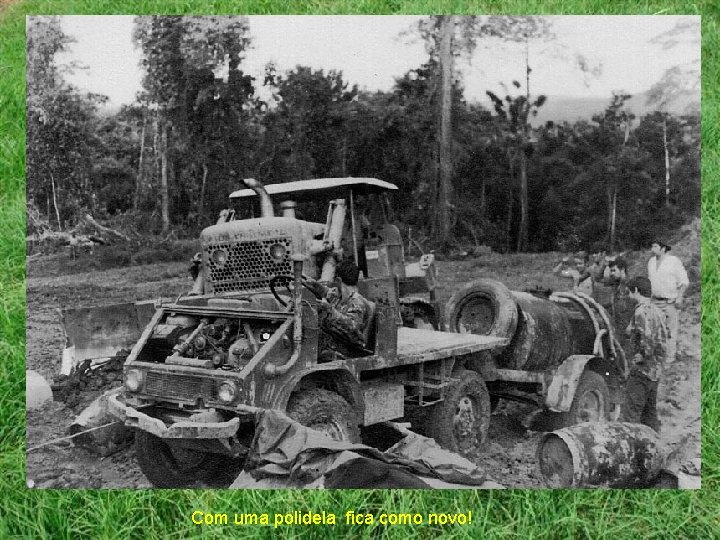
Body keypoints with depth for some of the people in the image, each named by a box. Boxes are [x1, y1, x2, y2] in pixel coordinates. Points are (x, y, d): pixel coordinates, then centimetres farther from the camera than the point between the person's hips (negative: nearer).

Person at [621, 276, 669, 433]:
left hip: (642, 370, -9)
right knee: (649, 413, 16)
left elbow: (648, 338, -29)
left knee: (630, 414, -6)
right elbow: (664, 336, 19)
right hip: (657, 369, 9)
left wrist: (642, 356, -16)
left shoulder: (642, 311, -17)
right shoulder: (657, 311, 11)